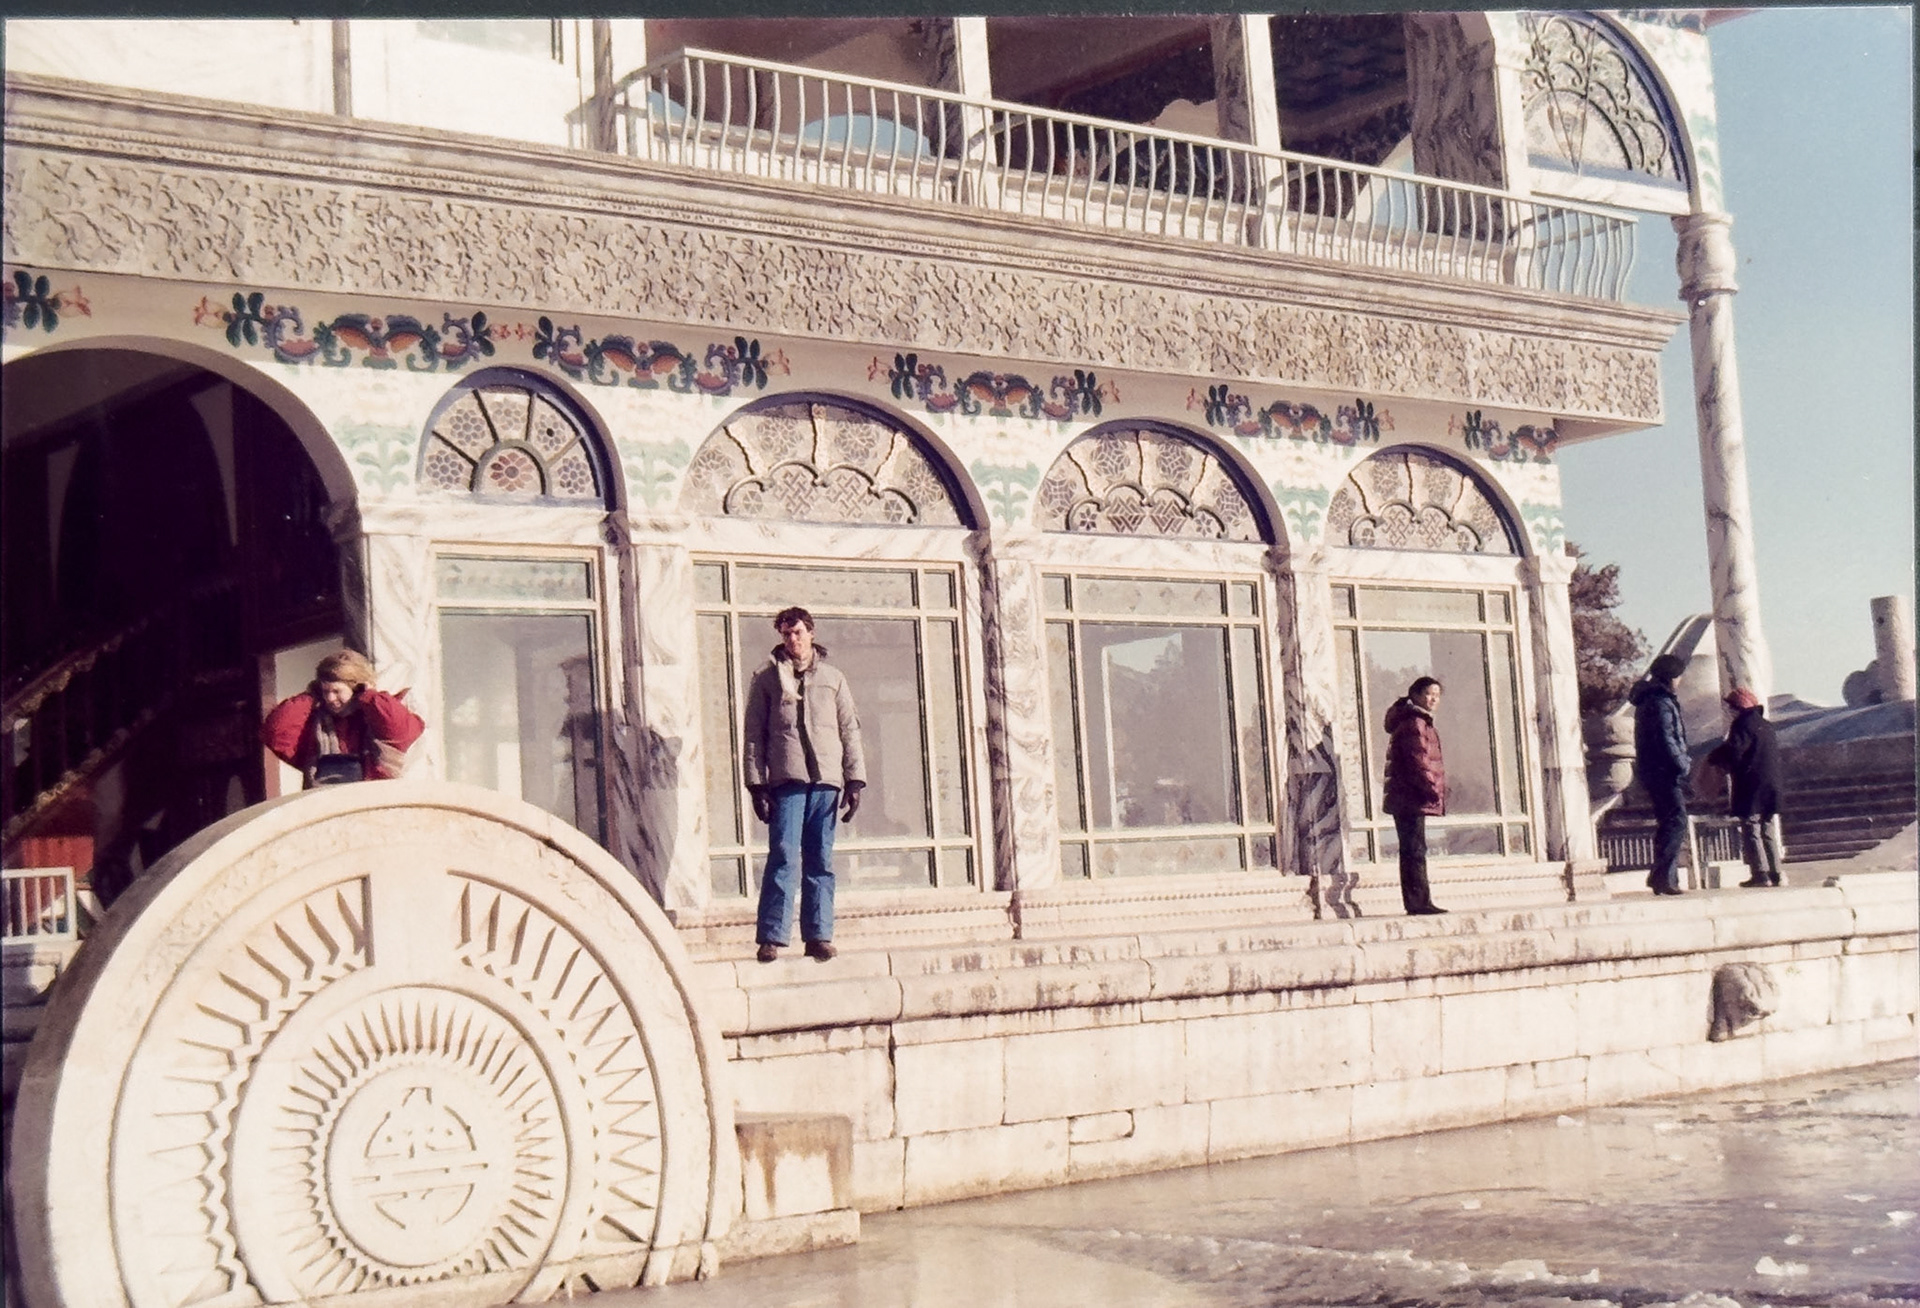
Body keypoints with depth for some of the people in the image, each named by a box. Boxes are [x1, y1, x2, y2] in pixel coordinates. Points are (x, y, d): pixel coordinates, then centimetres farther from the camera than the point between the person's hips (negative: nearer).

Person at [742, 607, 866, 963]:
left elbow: (850, 730, 14)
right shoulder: (766, 678, 11)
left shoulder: (832, 678, 16)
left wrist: (855, 780, 5)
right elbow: (753, 734, 7)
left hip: (827, 779, 2)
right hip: (786, 779, -2)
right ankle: (771, 936, -10)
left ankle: (818, 935, 6)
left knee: (821, 860, 2)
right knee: (784, 856, -11)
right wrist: (757, 784, -2)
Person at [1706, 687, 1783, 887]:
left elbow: (1733, 752, -22)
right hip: (1770, 786, 9)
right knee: (1767, 832, 14)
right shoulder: (1765, 725, 16)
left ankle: (1760, 874, -10)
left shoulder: (1742, 724, -11)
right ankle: (1775, 873, 13)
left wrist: (1713, 758, -2)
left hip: (1751, 787, -9)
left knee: (1751, 832, -5)